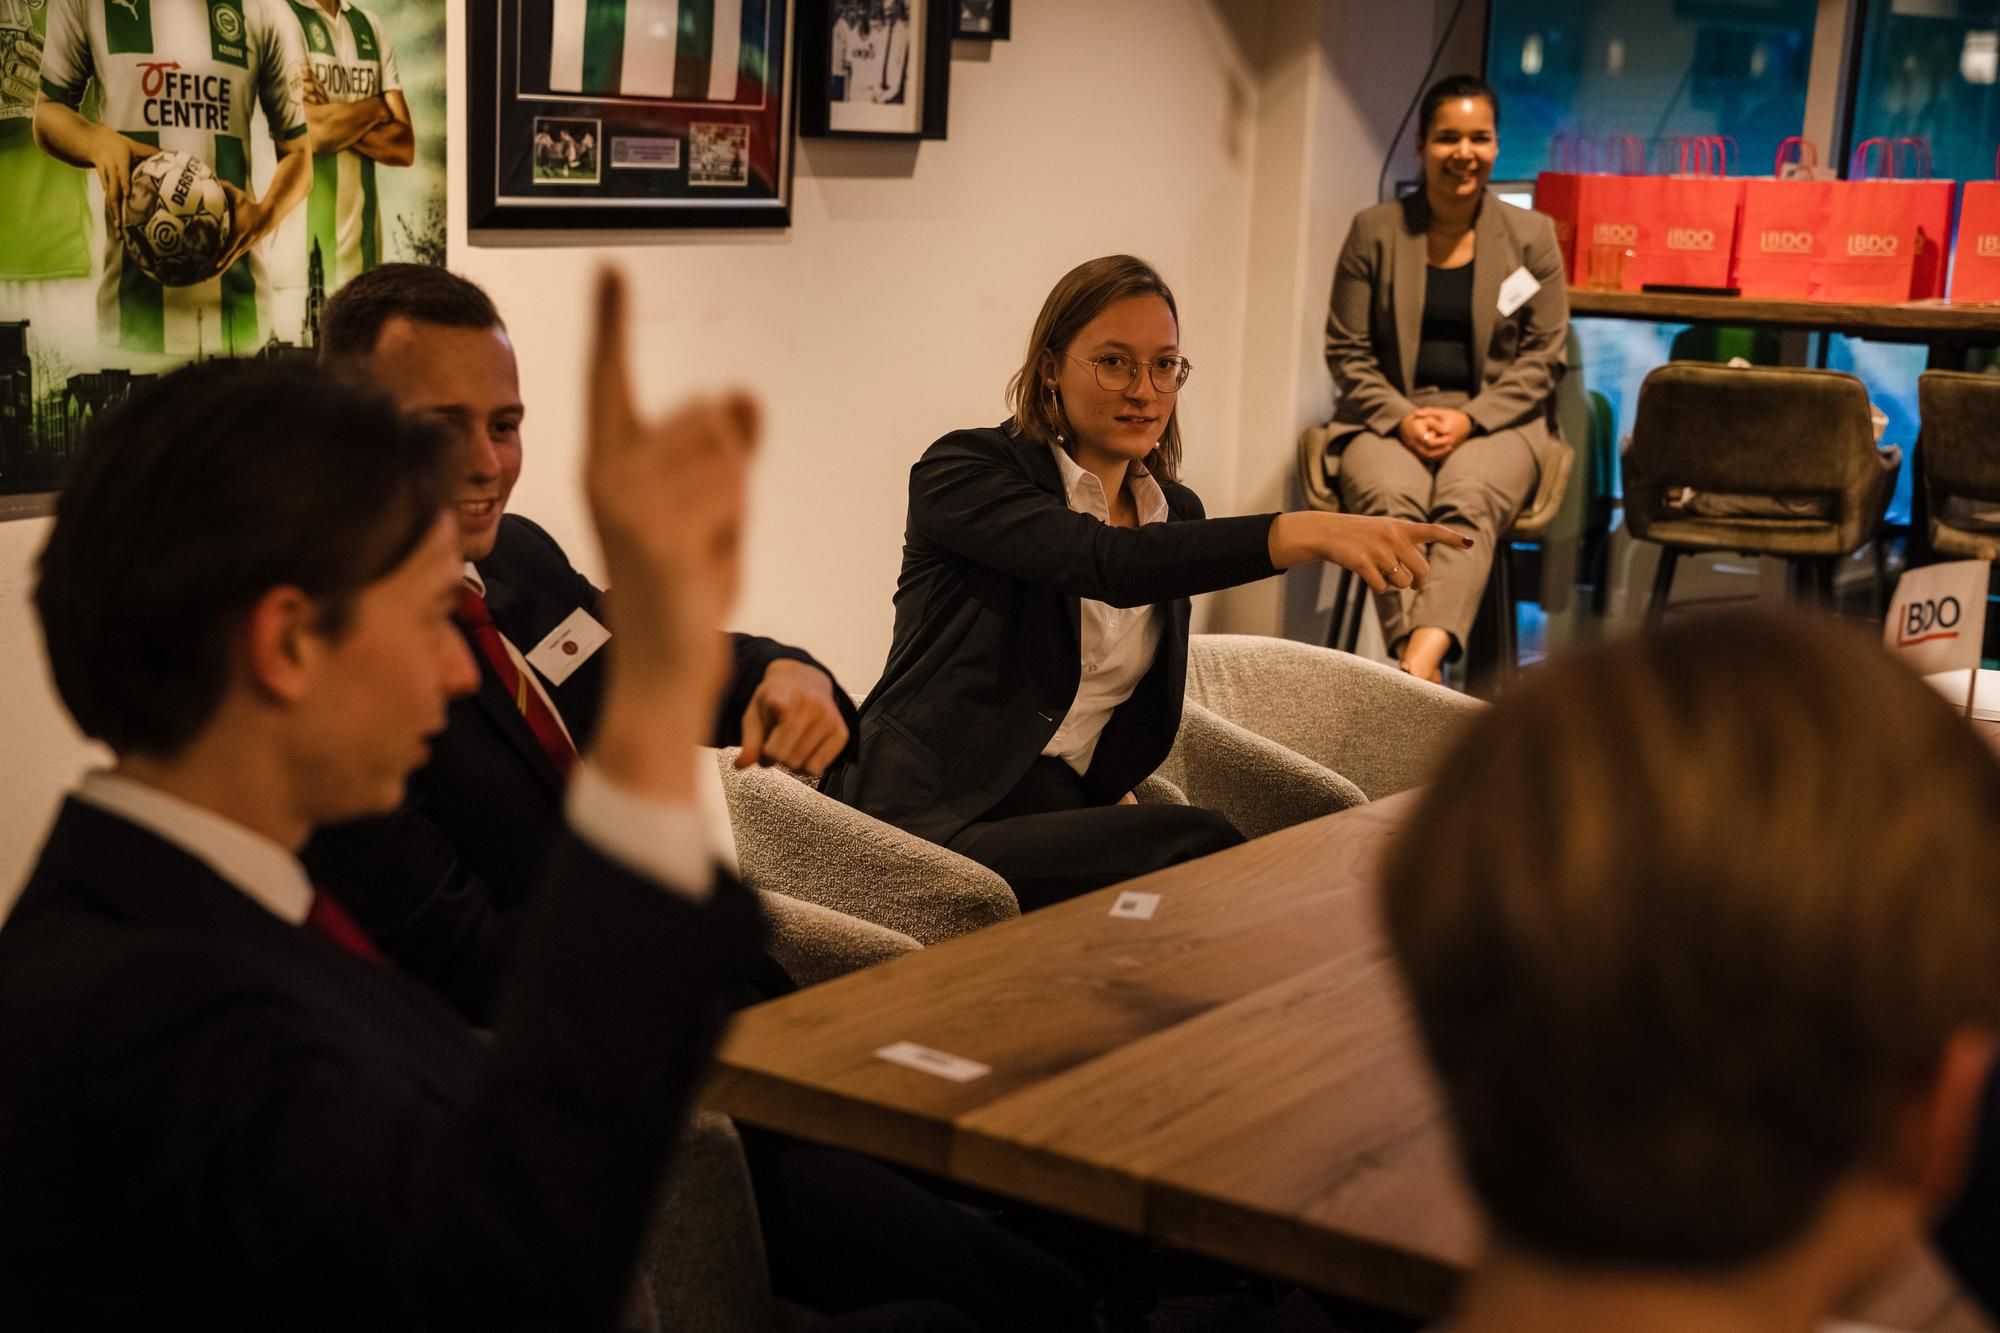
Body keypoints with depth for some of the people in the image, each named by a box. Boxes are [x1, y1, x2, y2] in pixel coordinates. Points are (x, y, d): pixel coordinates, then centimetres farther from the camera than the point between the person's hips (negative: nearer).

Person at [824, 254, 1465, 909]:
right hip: (927, 816, -6)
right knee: (1200, 847, -29)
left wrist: (1117, 789, 4)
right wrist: (1306, 533, -37)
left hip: (1063, 806, 6)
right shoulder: (963, 471, -7)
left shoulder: (1177, 514, 14)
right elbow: (1111, 565, -26)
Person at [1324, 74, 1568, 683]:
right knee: (1389, 498, -34)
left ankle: (1424, 656, -54)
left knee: (1468, 498, -35)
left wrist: (1470, 419, -10)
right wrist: (1401, 417, -10)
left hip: (1495, 416, 0)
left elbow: (1543, 356, 6)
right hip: (1390, 413, 0)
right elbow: (1347, 352, 8)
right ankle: (1416, 670, -46)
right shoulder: (1374, 230, 8)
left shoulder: (1532, 235, 8)